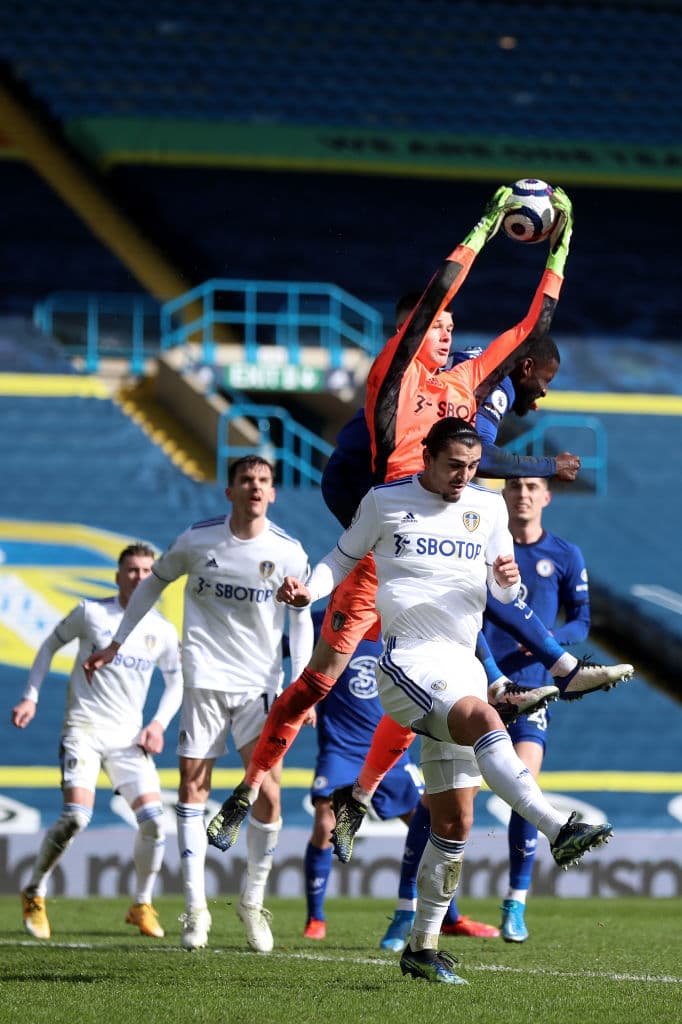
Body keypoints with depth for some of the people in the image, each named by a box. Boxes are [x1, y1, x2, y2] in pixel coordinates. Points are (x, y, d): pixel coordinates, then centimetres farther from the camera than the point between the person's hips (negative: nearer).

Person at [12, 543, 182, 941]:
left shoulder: (162, 631, 5)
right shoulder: (91, 613, -2)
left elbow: (176, 681, 18)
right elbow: (51, 645, 10)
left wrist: (159, 723, 4)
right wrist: (31, 696, 3)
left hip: (129, 737, 3)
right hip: (84, 729, -3)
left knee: (153, 819, -10)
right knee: (76, 816, -20)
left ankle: (142, 906, 11)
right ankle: (34, 894, 1)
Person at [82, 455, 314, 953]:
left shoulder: (288, 552, -4)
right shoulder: (197, 541, -4)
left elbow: (301, 621, 7)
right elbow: (154, 581, 14)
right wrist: (116, 643, 15)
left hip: (260, 685, 0)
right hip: (205, 679, 0)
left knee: (268, 796, -8)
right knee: (193, 790, -4)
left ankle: (253, 901, 11)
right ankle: (196, 909, 4)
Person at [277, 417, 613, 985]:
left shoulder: (489, 506, 12)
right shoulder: (385, 501, 2)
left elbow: (505, 595, 16)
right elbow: (344, 556, 15)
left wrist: (507, 579, -7)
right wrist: (309, 589, -4)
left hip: (463, 665, 5)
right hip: (409, 659, -5)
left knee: (455, 820, 4)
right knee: (484, 720, -35)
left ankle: (423, 945, 13)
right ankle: (558, 831, -50)